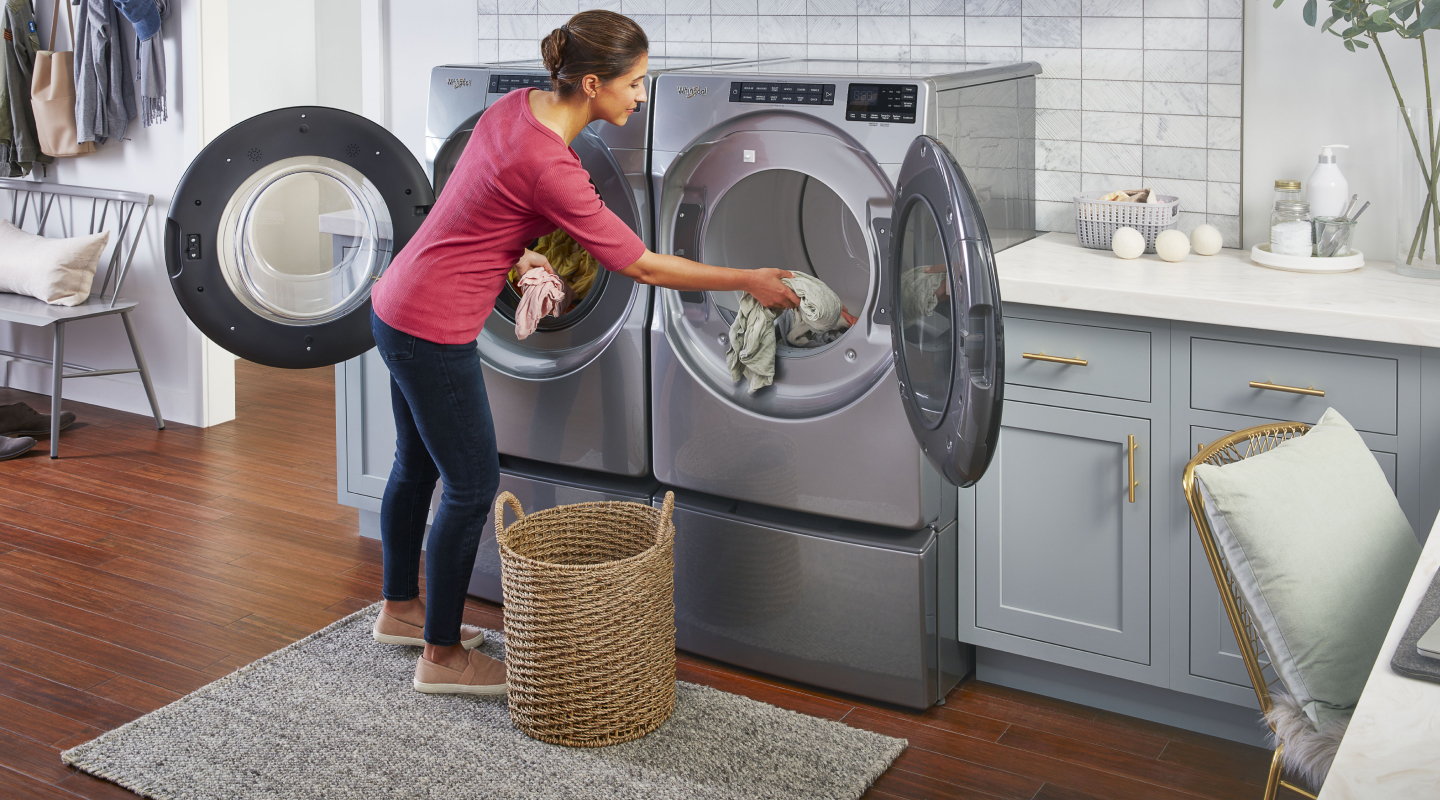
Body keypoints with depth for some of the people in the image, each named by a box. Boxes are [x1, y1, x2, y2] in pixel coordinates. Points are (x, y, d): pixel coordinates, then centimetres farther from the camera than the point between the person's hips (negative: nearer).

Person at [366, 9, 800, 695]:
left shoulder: (517, 105, 0)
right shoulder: (552, 170, -26)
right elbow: (643, 267, -18)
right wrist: (750, 281, -10)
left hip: (398, 309, 9)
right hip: (434, 332, -9)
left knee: (419, 463, 23)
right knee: (472, 486, 3)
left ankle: (401, 609, 42)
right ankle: (442, 657, 17)